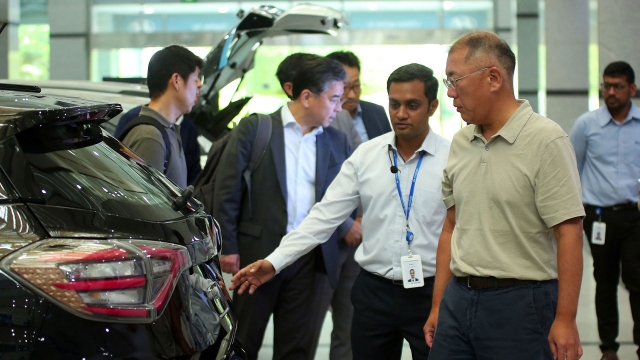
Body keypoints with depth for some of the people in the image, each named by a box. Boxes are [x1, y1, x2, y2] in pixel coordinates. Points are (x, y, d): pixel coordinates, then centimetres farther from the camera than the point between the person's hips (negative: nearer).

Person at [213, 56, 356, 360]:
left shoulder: (337, 141, 9)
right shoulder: (254, 129, -3)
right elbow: (227, 190, -4)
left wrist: (348, 226, -4)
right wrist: (228, 247, -7)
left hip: (308, 258, 3)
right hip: (259, 252, -3)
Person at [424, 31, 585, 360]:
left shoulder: (546, 140, -10)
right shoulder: (460, 142, 10)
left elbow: (569, 235, -14)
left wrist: (565, 320, -18)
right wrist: (438, 305, 13)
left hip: (521, 302, -6)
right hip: (458, 298, 6)